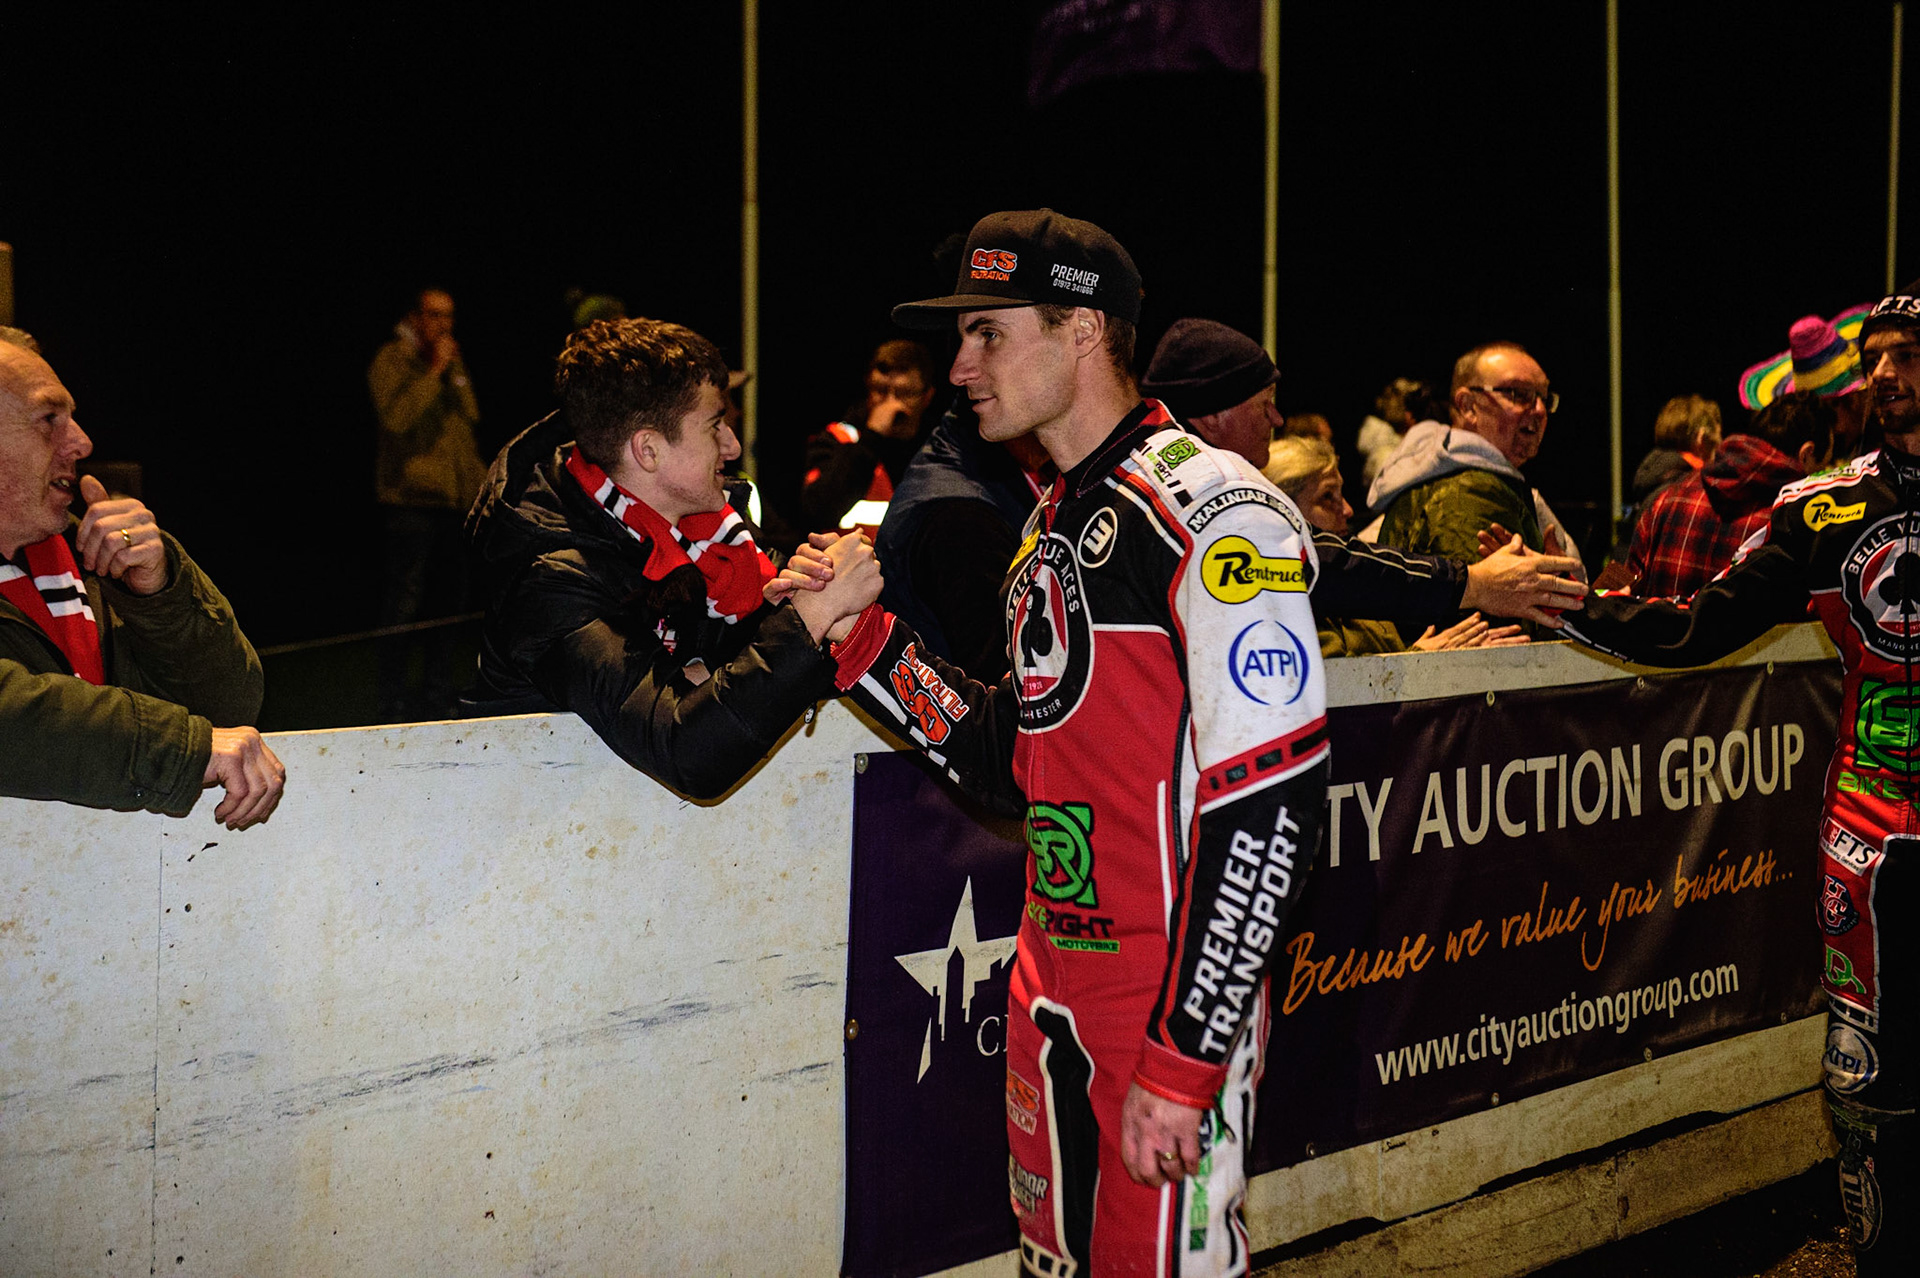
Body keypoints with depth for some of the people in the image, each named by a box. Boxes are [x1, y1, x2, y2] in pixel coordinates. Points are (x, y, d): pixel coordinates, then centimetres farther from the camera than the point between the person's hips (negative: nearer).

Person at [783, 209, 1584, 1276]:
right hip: (1051, 987, 9)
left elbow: (1270, 810, -21)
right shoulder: (1055, 524, 13)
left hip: (1173, 997, -8)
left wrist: (1180, 1063, -22)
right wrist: (864, 637, 4)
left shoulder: (1210, 511, -16)